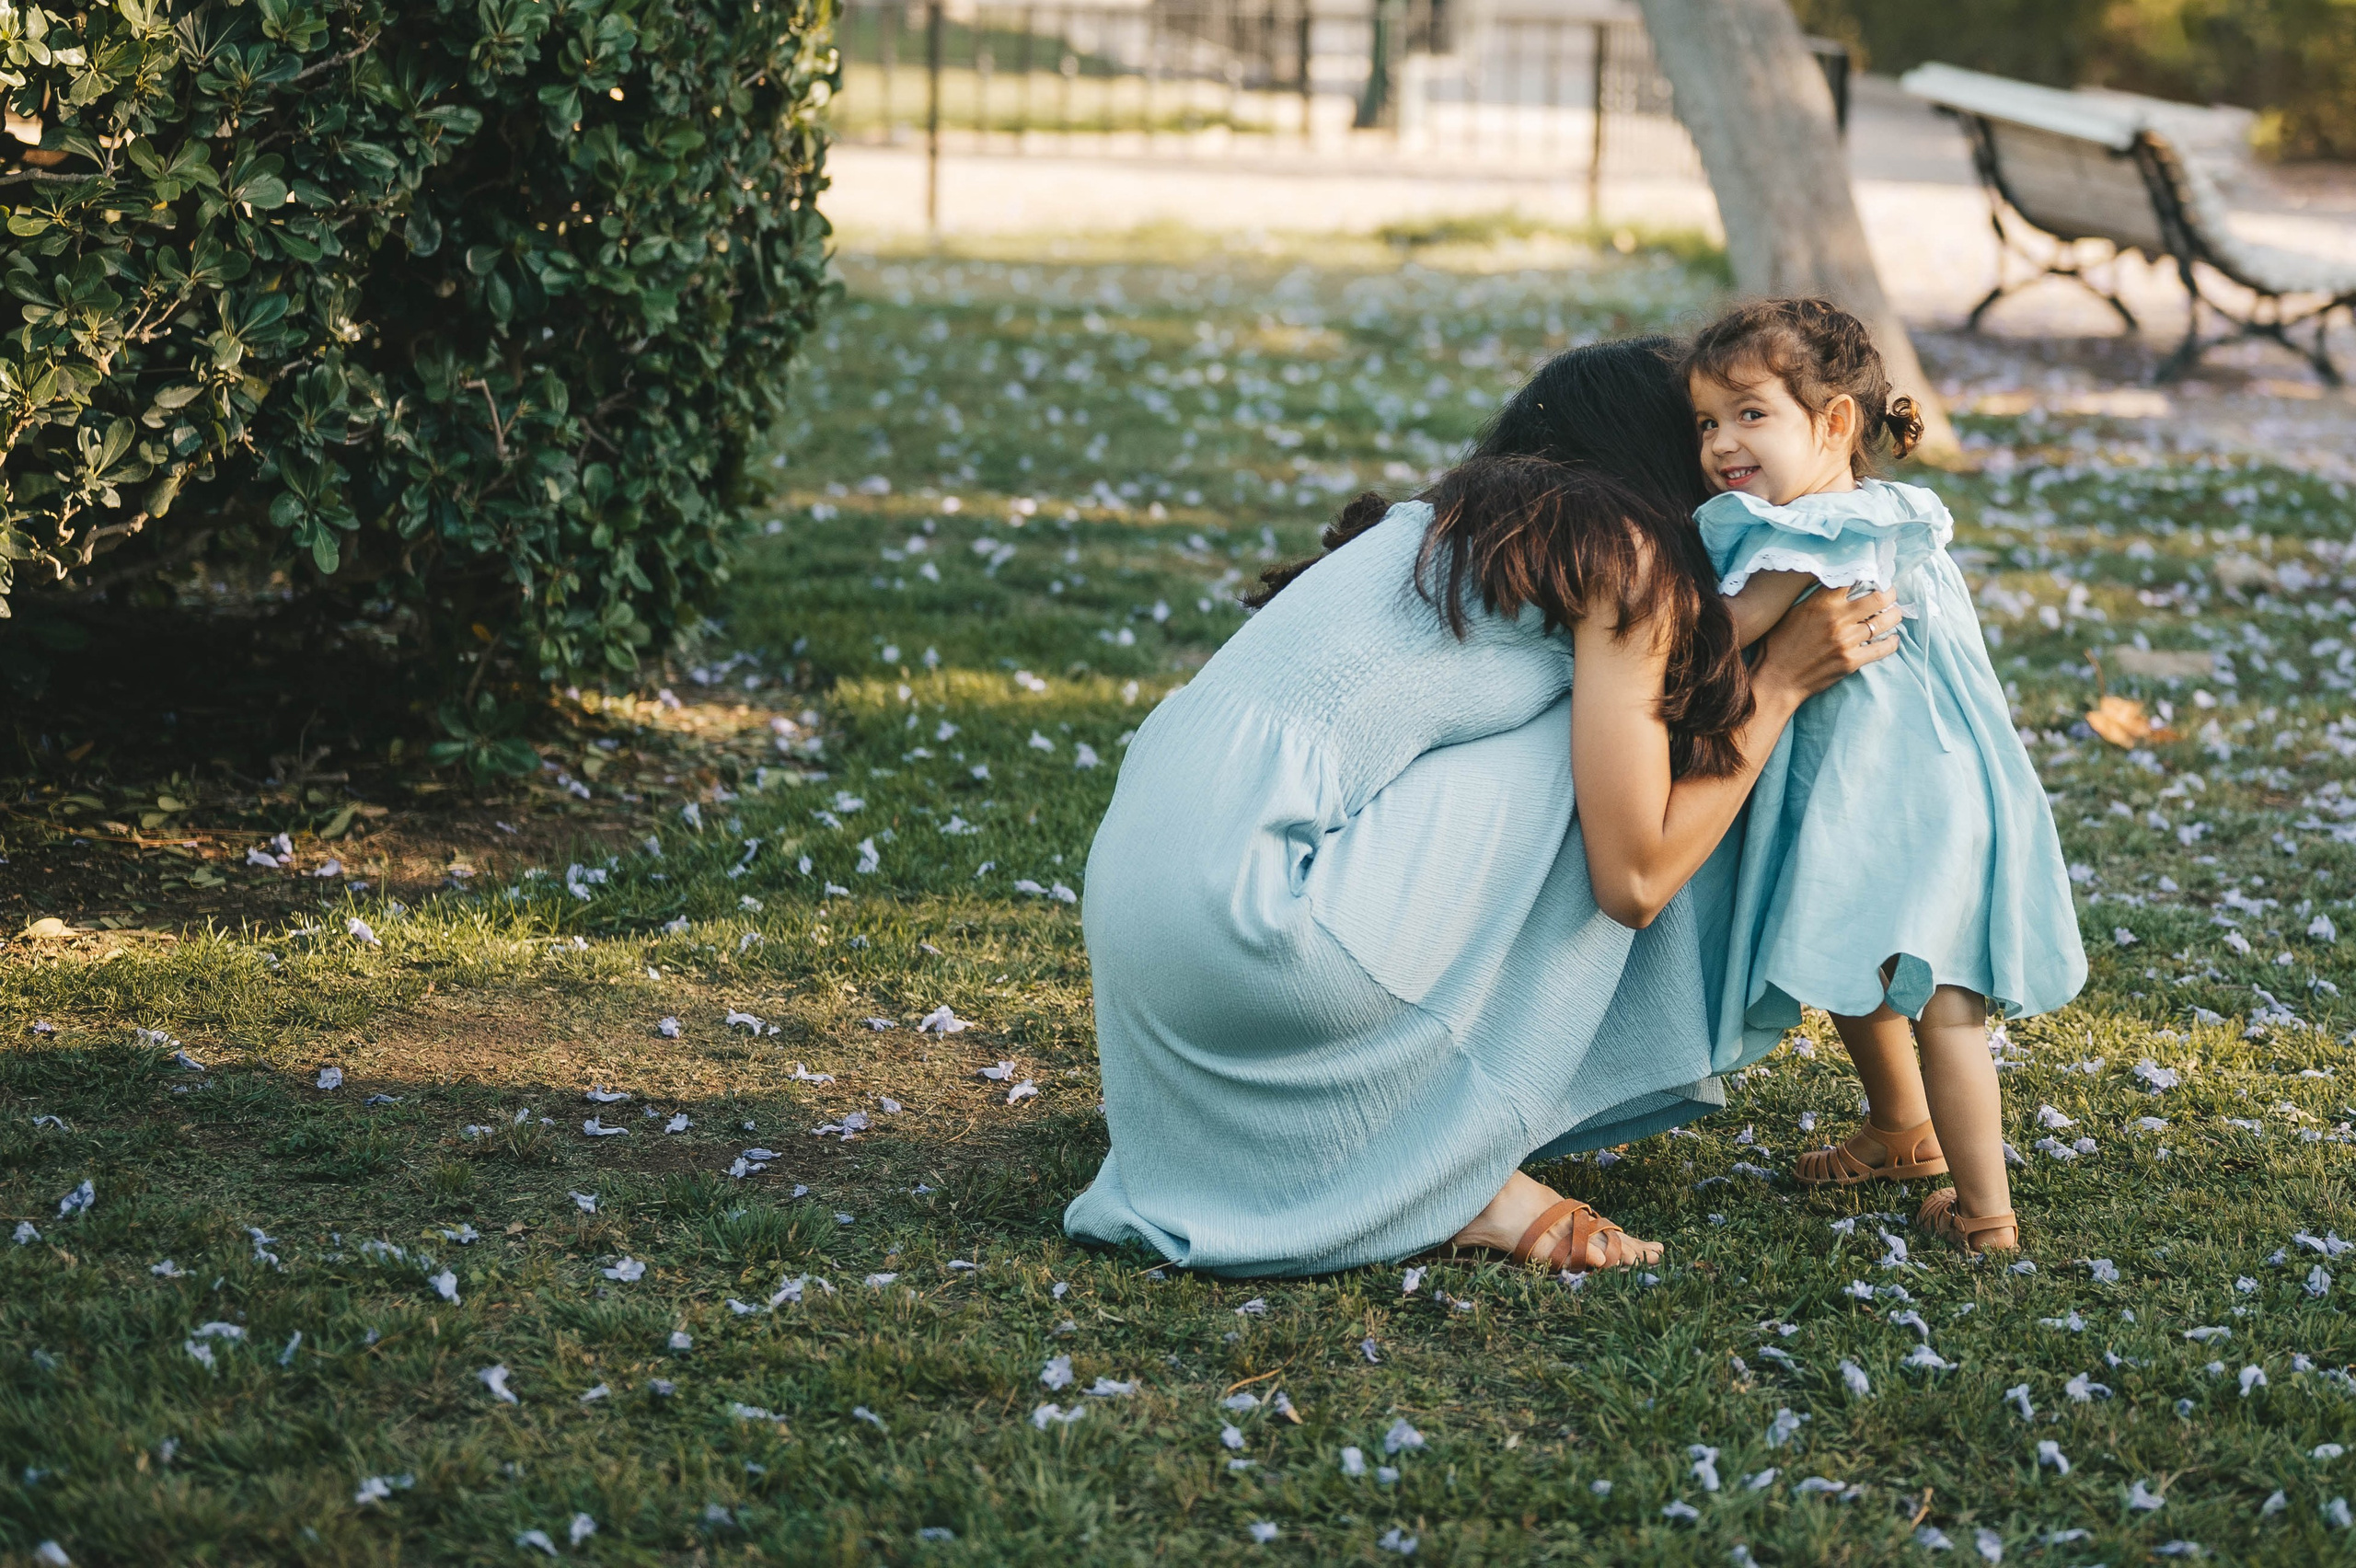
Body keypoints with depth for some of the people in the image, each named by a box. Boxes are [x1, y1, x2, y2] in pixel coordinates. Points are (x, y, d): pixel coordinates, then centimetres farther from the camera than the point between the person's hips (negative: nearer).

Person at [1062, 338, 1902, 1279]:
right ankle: (1467, 1175, 2)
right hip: (1246, 914, -9)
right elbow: (1633, 878, -3)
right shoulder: (1623, 551, 0)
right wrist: (1779, 682, 7)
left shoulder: (1445, 527, 24)